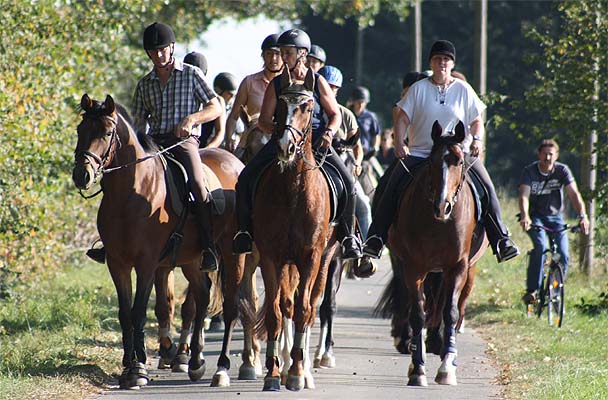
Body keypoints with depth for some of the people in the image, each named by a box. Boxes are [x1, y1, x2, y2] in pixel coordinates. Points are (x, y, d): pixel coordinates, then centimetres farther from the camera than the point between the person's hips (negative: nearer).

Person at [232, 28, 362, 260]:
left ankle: (347, 234, -3)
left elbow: (335, 114, 8)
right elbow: (263, 120, 5)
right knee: (246, 180, -18)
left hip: (316, 143, -1)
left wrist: (330, 132, -12)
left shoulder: (317, 82, 4)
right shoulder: (276, 84, 6)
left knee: (347, 183, -20)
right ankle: (245, 232, -6)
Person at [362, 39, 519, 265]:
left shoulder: (464, 90, 8)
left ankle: (500, 239, -8)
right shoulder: (418, 89, 5)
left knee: (486, 186, -17)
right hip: (420, 152, 0)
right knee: (393, 185, -21)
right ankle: (376, 237, -16)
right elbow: (402, 119, 2)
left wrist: (477, 140, -11)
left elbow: (477, 121, 10)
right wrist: (399, 144, -15)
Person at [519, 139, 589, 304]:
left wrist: (582, 216, -38)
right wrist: (525, 216, -46)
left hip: (555, 217, 2)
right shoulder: (530, 171, -14)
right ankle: (531, 290, -23)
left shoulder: (562, 170, -12)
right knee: (541, 246, -28)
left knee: (563, 255, -13)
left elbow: (574, 194, -21)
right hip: (535, 216, -2)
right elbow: (524, 196, -27)